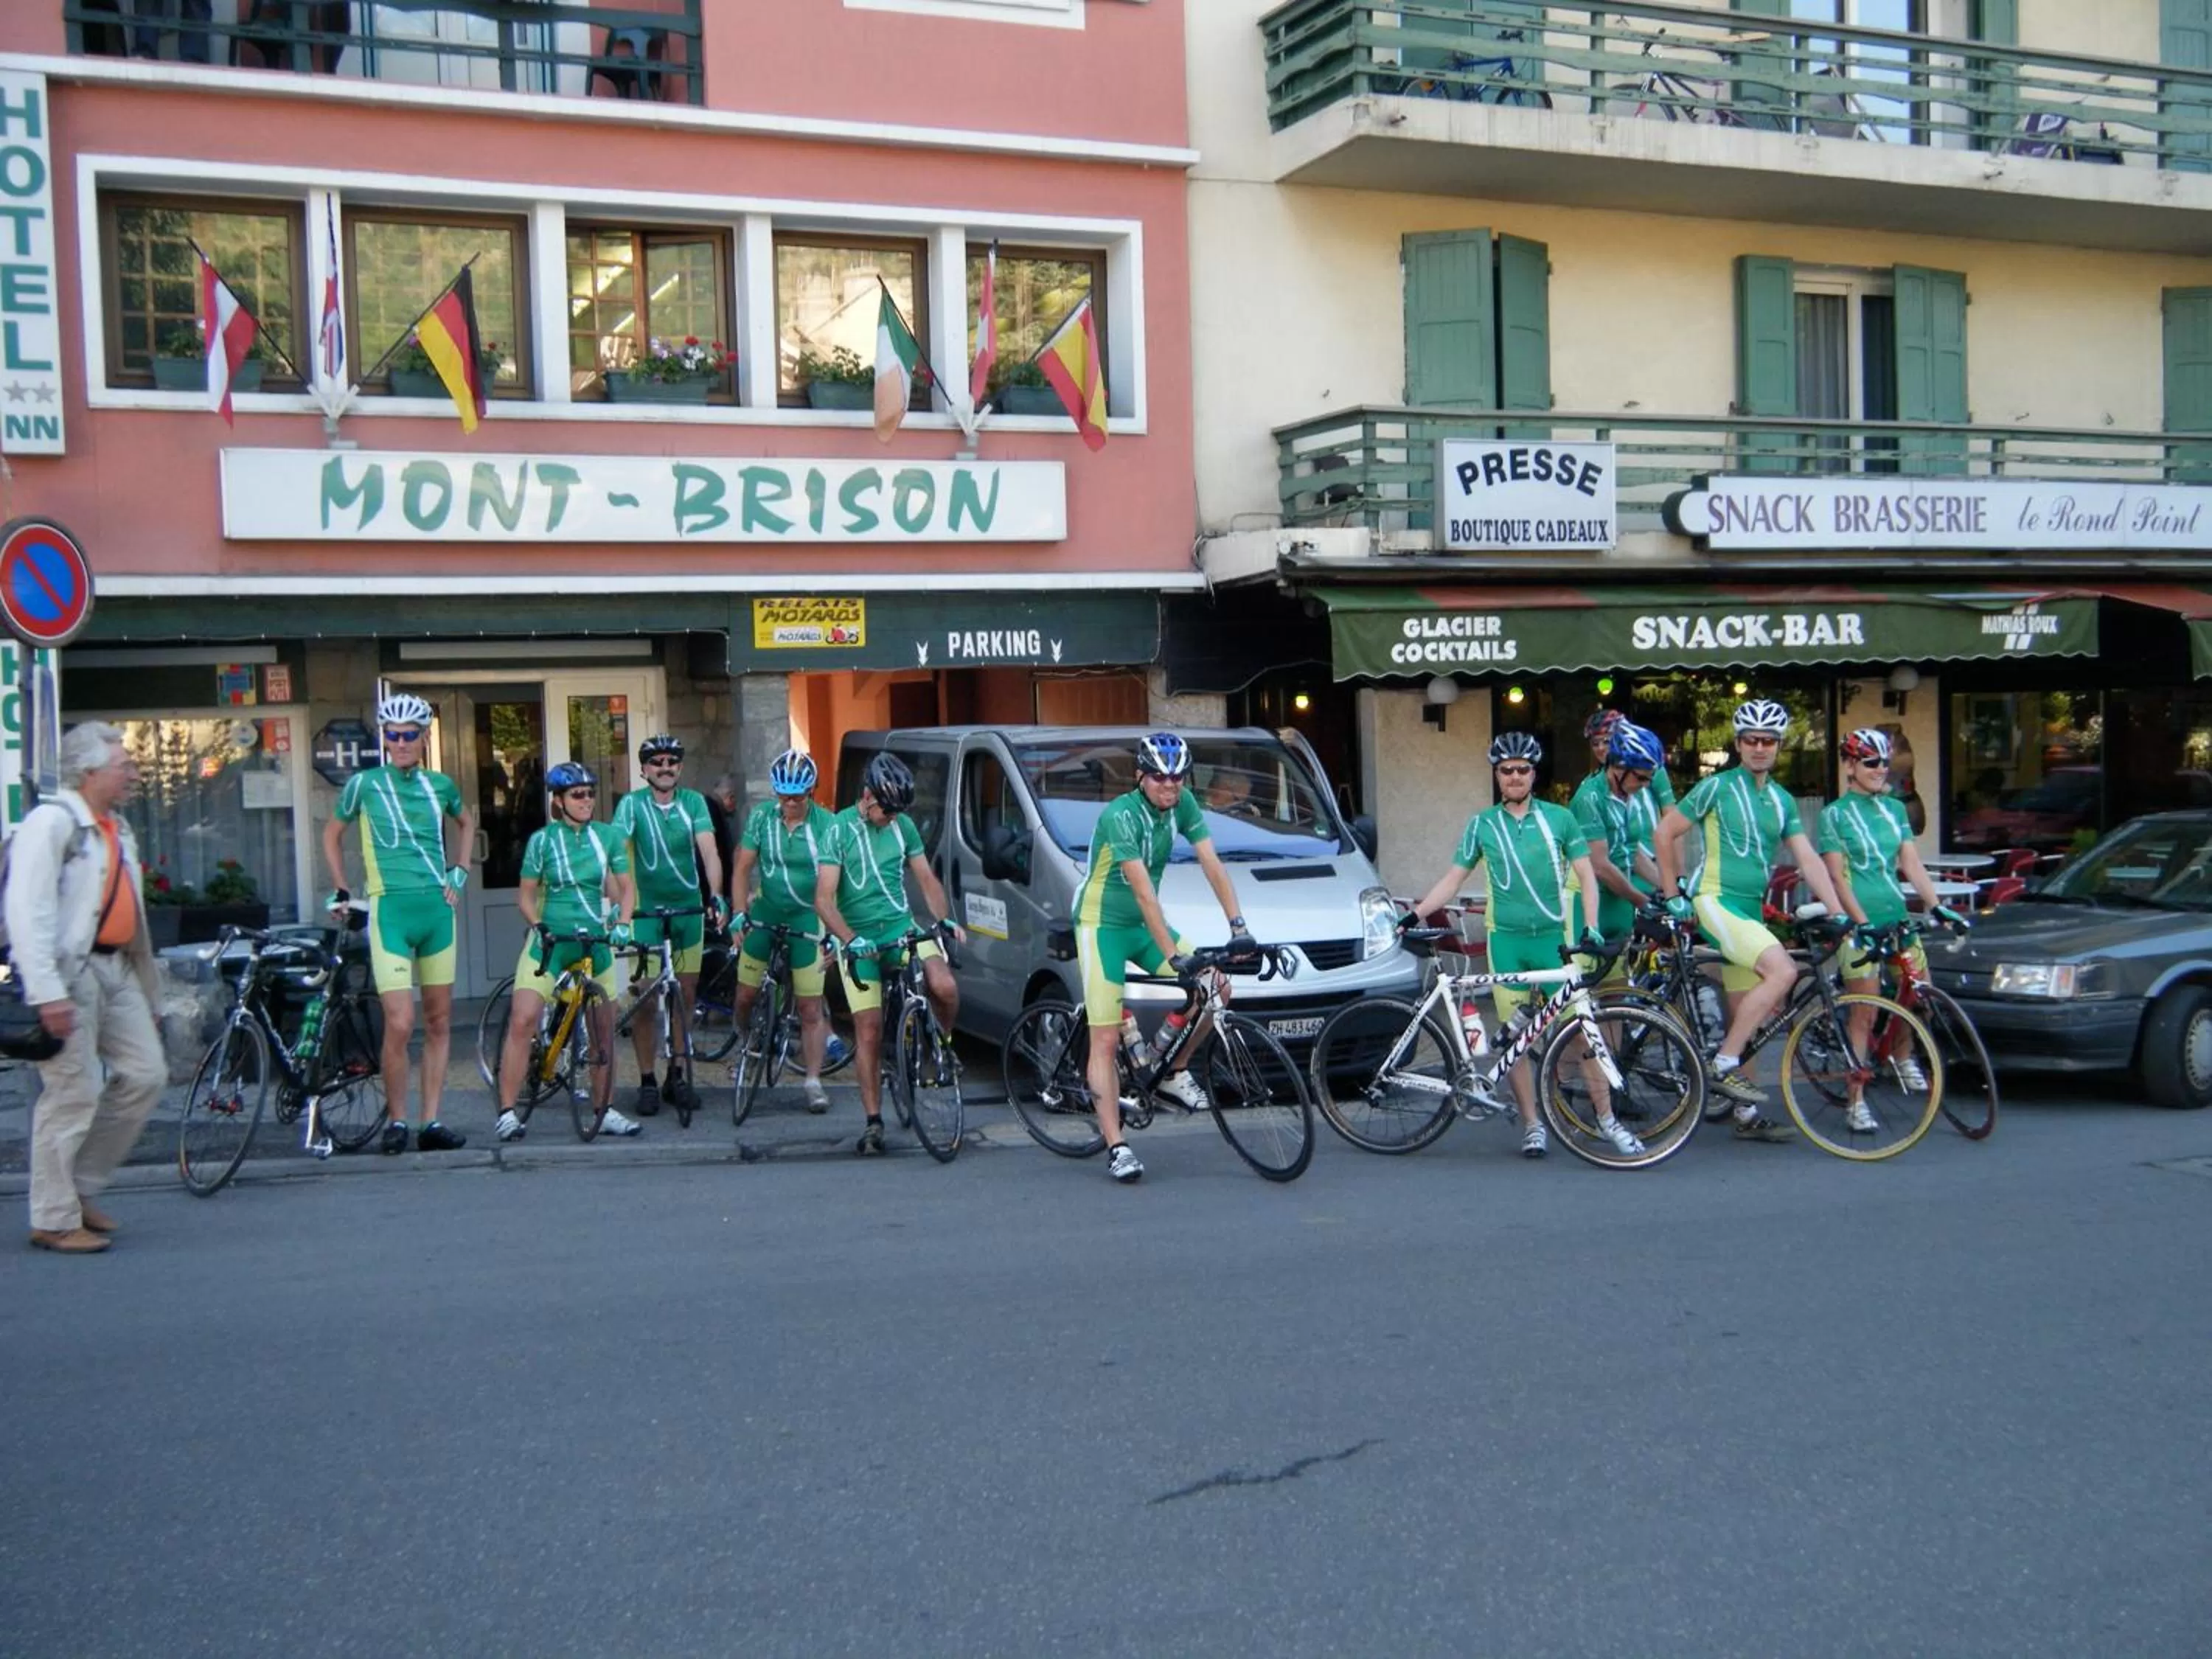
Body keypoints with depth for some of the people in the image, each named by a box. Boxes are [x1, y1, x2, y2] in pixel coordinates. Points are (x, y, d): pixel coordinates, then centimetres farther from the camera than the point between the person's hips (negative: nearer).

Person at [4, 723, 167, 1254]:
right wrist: (46, 991, -25)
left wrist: (146, 989, 19)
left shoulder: (117, 830, 18)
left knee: (145, 1074, 7)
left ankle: (80, 1188, 20)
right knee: (74, 1093, -6)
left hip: (115, 970, 9)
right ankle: (54, 1221, 6)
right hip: (67, 973, -9)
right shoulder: (50, 821, -10)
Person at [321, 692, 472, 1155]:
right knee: (400, 1024, -13)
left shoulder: (440, 785, 8)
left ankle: (431, 1122, 12)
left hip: (436, 909, 4)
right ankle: (396, 1120, 3)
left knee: (439, 1022, 6)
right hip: (390, 909, -4)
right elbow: (332, 834, 15)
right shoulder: (364, 784, 0)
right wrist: (341, 891, 10)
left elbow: (467, 823, 29)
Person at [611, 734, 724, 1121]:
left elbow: (709, 852, -11)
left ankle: (678, 1074, 21)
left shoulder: (693, 802, -1)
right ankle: (647, 1082, 6)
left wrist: (715, 897, -25)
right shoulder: (632, 804, -5)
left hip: (688, 909, 2)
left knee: (686, 995, 8)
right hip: (645, 910, -2)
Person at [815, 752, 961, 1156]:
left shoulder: (903, 826, 5)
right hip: (859, 938, -3)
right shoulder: (840, 829, -8)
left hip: (902, 926, 3)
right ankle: (873, 1123, 5)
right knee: (869, 1031, -5)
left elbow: (926, 878, 11)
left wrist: (945, 919, -7)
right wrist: (851, 939, -28)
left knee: (945, 987, -25)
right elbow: (824, 899, -13)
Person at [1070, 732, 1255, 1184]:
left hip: (1145, 924, 6)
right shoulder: (1121, 815, -24)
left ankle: (1174, 1074, 11)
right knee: (1106, 1039, -10)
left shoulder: (1182, 805, -5)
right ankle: (1116, 1148, -8)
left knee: (1217, 987, -9)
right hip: (1102, 925, -6)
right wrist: (1173, 955, -36)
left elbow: (1212, 865, -10)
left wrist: (1238, 927, -21)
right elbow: (1143, 890, -31)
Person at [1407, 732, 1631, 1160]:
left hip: (1555, 936, -1)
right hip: (1506, 940, 1)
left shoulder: (1559, 818, 5)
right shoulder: (1482, 825, 7)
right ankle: (1532, 1125, 10)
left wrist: (1591, 928, -9)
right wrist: (1414, 914, 0)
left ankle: (1607, 1119, 5)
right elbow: (1454, 878, 11)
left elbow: (1586, 876, 4)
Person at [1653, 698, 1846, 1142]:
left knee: (1744, 1014, 9)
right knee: (1782, 971, -25)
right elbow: (1666, 832, -2)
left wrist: (1837, 912, -1)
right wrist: (1672, 894, -2)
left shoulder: (1782, 801, 13)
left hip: (1751, 910, 7)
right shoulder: (1717, 788, -5)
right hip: (1717, 903, -7)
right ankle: (1724, 1065, -19)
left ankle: (1747, 1115, 14)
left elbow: (1808, 859, 8)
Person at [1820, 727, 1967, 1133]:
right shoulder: (1835, 815, -3)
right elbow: (1838, 877, -10)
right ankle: (1856, 1103, 1)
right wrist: (1862, 923, -20)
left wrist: (1937, 906, -5)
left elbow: (1912, 863, 8)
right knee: (1864, 1015, -5)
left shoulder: (1895, 809, 12)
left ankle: (1902, 1055, 31)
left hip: (1897, 916, 5)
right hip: (1860, 921, -5)